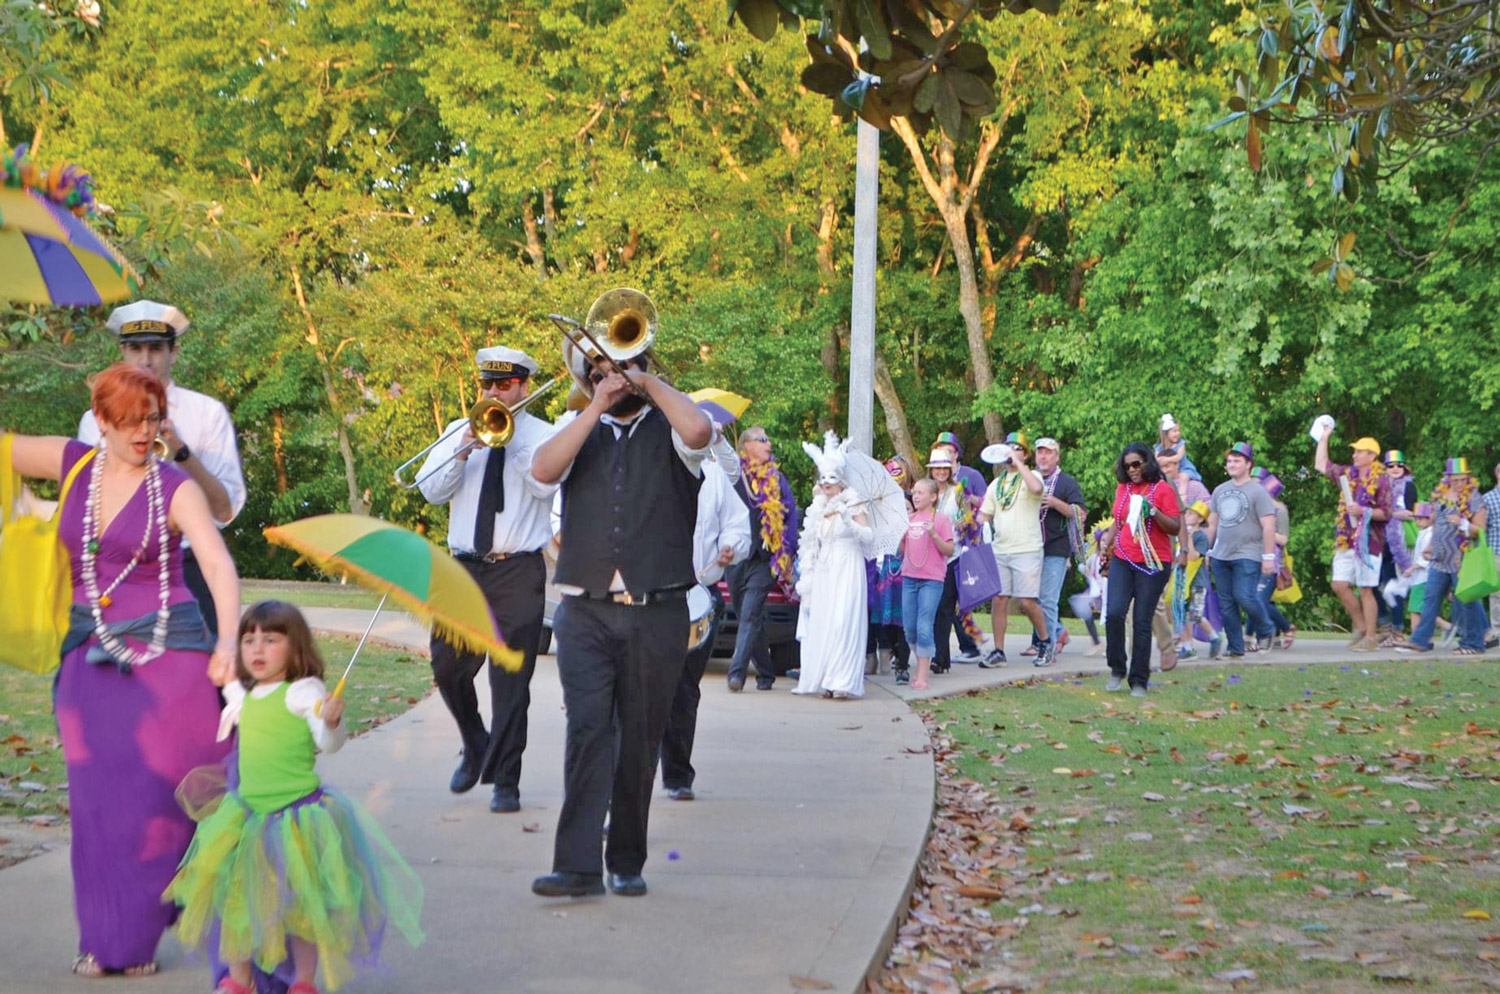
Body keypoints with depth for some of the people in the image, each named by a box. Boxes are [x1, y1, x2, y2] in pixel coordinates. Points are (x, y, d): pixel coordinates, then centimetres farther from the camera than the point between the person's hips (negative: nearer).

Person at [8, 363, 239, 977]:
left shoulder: (175, 488, -6)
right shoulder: (73, 464, 5)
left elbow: (218, 564, -18)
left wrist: (228, 638, -32)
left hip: (168, 651, -3)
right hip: (92, 654, 3)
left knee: (169, 787, -5)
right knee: (100, 795, 1)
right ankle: (109, 938, 11)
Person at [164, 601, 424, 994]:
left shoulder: (303, 693, -13)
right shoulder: (242, 696, 8)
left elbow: (330, 743, -26)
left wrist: (332, 721, -44)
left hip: (299, 814, -6)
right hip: (249, 816, 6)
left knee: (303, 902, 3)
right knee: (235, 897, 11)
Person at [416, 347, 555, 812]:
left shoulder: (544, 436, 5)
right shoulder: (458, 431, 14)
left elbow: (545, 484, -14)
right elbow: (431, 489, 2)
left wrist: (511, 435, -13)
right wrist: (464, 450, -11)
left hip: (519, 572, -3)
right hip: (465, 567, 3)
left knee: (511, 678, -5)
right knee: (448, 668, 3)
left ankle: (505, 782, 0)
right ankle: (475, 750, 28)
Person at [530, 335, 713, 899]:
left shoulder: (668, 428, 9)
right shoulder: (579, 431, 16)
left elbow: (698, 431, -16)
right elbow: (543, 469, -5)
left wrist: (648, 382, -4)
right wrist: (597, 408, -4)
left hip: (657, 614, -1)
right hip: (585, 610, 1)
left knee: (640, 742, 5)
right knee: (588, 731, -11)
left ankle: (627, 863, 15)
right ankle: (578, 865, -14)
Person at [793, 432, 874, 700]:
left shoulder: (853, 505, 0)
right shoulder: (818, 510, 18)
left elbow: (868, 536, -10)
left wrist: (849, 523, -25)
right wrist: (807, 577, 22)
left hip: (847, 570, -6)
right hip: (823, 573, 6)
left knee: (843, 623, -13)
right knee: (822, 624, 0)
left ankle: (842, 682, -16)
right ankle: (827, 680, 2)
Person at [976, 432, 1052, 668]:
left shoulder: (1031, 476, 0)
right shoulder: (997, 483, 18)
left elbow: (1036, 488, -25)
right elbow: (984, 514, 17)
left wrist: (1018, 462, -17)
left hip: (1027, 551, -5)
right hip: (999, 550, 5)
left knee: (1028, 602, -7)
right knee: (998, 599, 1)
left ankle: (1046, 642, 14)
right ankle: (998, 651, 8)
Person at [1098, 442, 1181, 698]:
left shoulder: (1163, 489, -3)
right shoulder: (1123, 488, 12)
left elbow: (1175, 528, -6)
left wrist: (1153, 512, -19)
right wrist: (1106, 546, 12)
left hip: (1152, 563, -4)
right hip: (1123, 561, 4)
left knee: (1142, 622, -3)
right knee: (1114, 613, -13)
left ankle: (1139, 681, 7)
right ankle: (1117, 671, 4)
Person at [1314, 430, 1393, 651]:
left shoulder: (1380, 479, -6)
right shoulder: (1348, 474, 12)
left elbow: (1387, 513, -9)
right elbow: (1321, 464, 24)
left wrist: (1363, 511, -19)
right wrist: (1324, 437, 22)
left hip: (1367, 541, -6)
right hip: (1346, 540, 6)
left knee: (1365, 590, -4)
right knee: (1340, 585, 2)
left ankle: (1370, 637, 2)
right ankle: (1360, 626, 18)